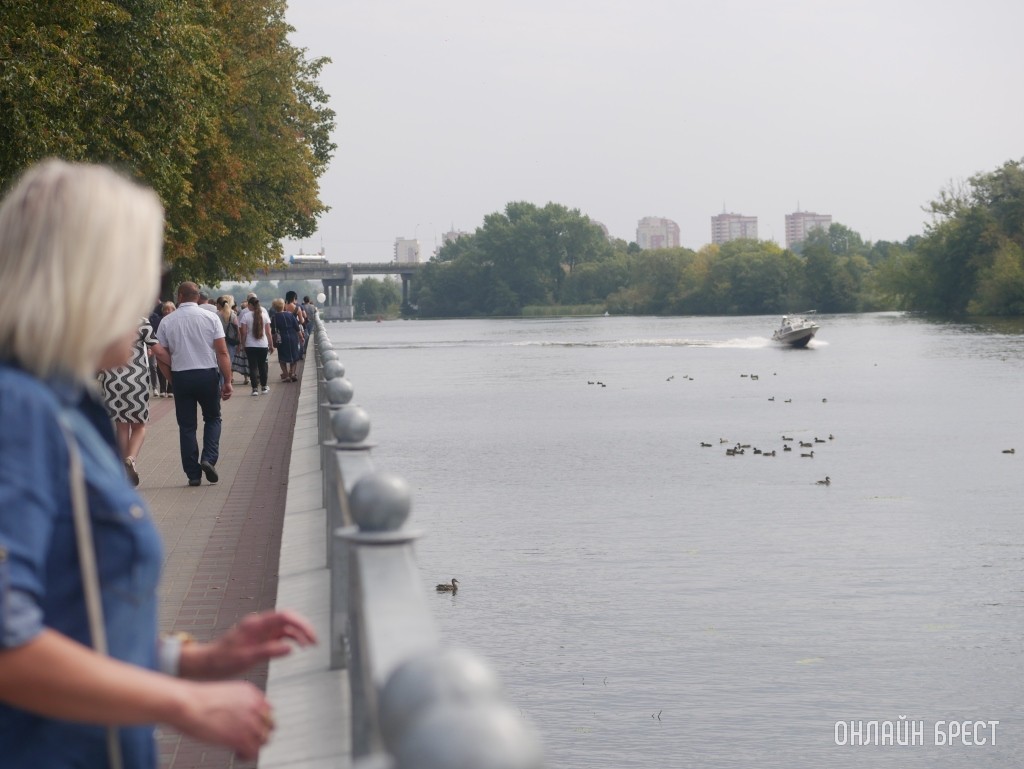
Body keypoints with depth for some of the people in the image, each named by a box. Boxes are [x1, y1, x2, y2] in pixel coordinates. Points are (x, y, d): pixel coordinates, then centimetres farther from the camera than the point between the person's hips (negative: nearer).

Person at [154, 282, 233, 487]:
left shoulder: (167, 321, 1)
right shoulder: (210, 318, -2)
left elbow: (161, 355, 1)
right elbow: (222, 352, -7)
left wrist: (172, 378, 13)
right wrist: (227, 381, -3)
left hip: (181, 376, 1)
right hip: (208, 374, -1)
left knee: (187, 426, 7)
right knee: (213, 418, 16)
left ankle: (193, 474, 7)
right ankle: (209, 458, -5)